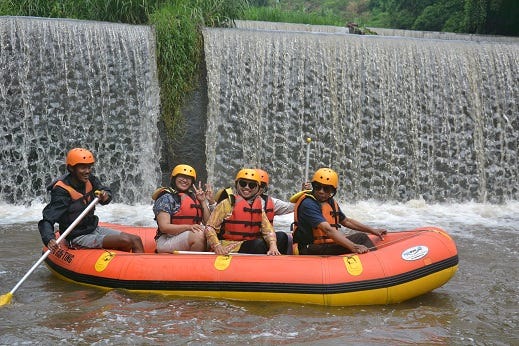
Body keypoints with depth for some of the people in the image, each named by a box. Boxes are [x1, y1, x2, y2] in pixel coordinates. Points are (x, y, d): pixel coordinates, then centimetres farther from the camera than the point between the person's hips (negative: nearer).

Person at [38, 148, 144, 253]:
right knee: (126, 241, -21)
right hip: (78, 238, -8)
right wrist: (49, 240, -46)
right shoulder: (62, 191, -22)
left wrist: (105, 195, -12)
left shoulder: (90, 180, -1)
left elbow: (106, 191, 14)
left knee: (136, 240, -4)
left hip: (94, 229, 8)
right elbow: (47, 220, -27)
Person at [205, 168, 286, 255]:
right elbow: (210, 227, -6)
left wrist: (273, 246, -19)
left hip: (251, 245, 6)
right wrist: (217, 246, -23)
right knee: (259, 244, -32)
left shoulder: (258, 207, 13)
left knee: (282, 237, -12)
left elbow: (268, 229, 1)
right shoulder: (227, 204, -1)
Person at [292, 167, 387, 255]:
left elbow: (346, 221, 25)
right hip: (310, 250, -10)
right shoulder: (308, 204, -19)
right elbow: (328, 230, -29)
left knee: (362, 237, 4)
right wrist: (354, 247, -36)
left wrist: (372, 230, 22)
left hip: (328, 245, 10)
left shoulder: (331, 202, 11)